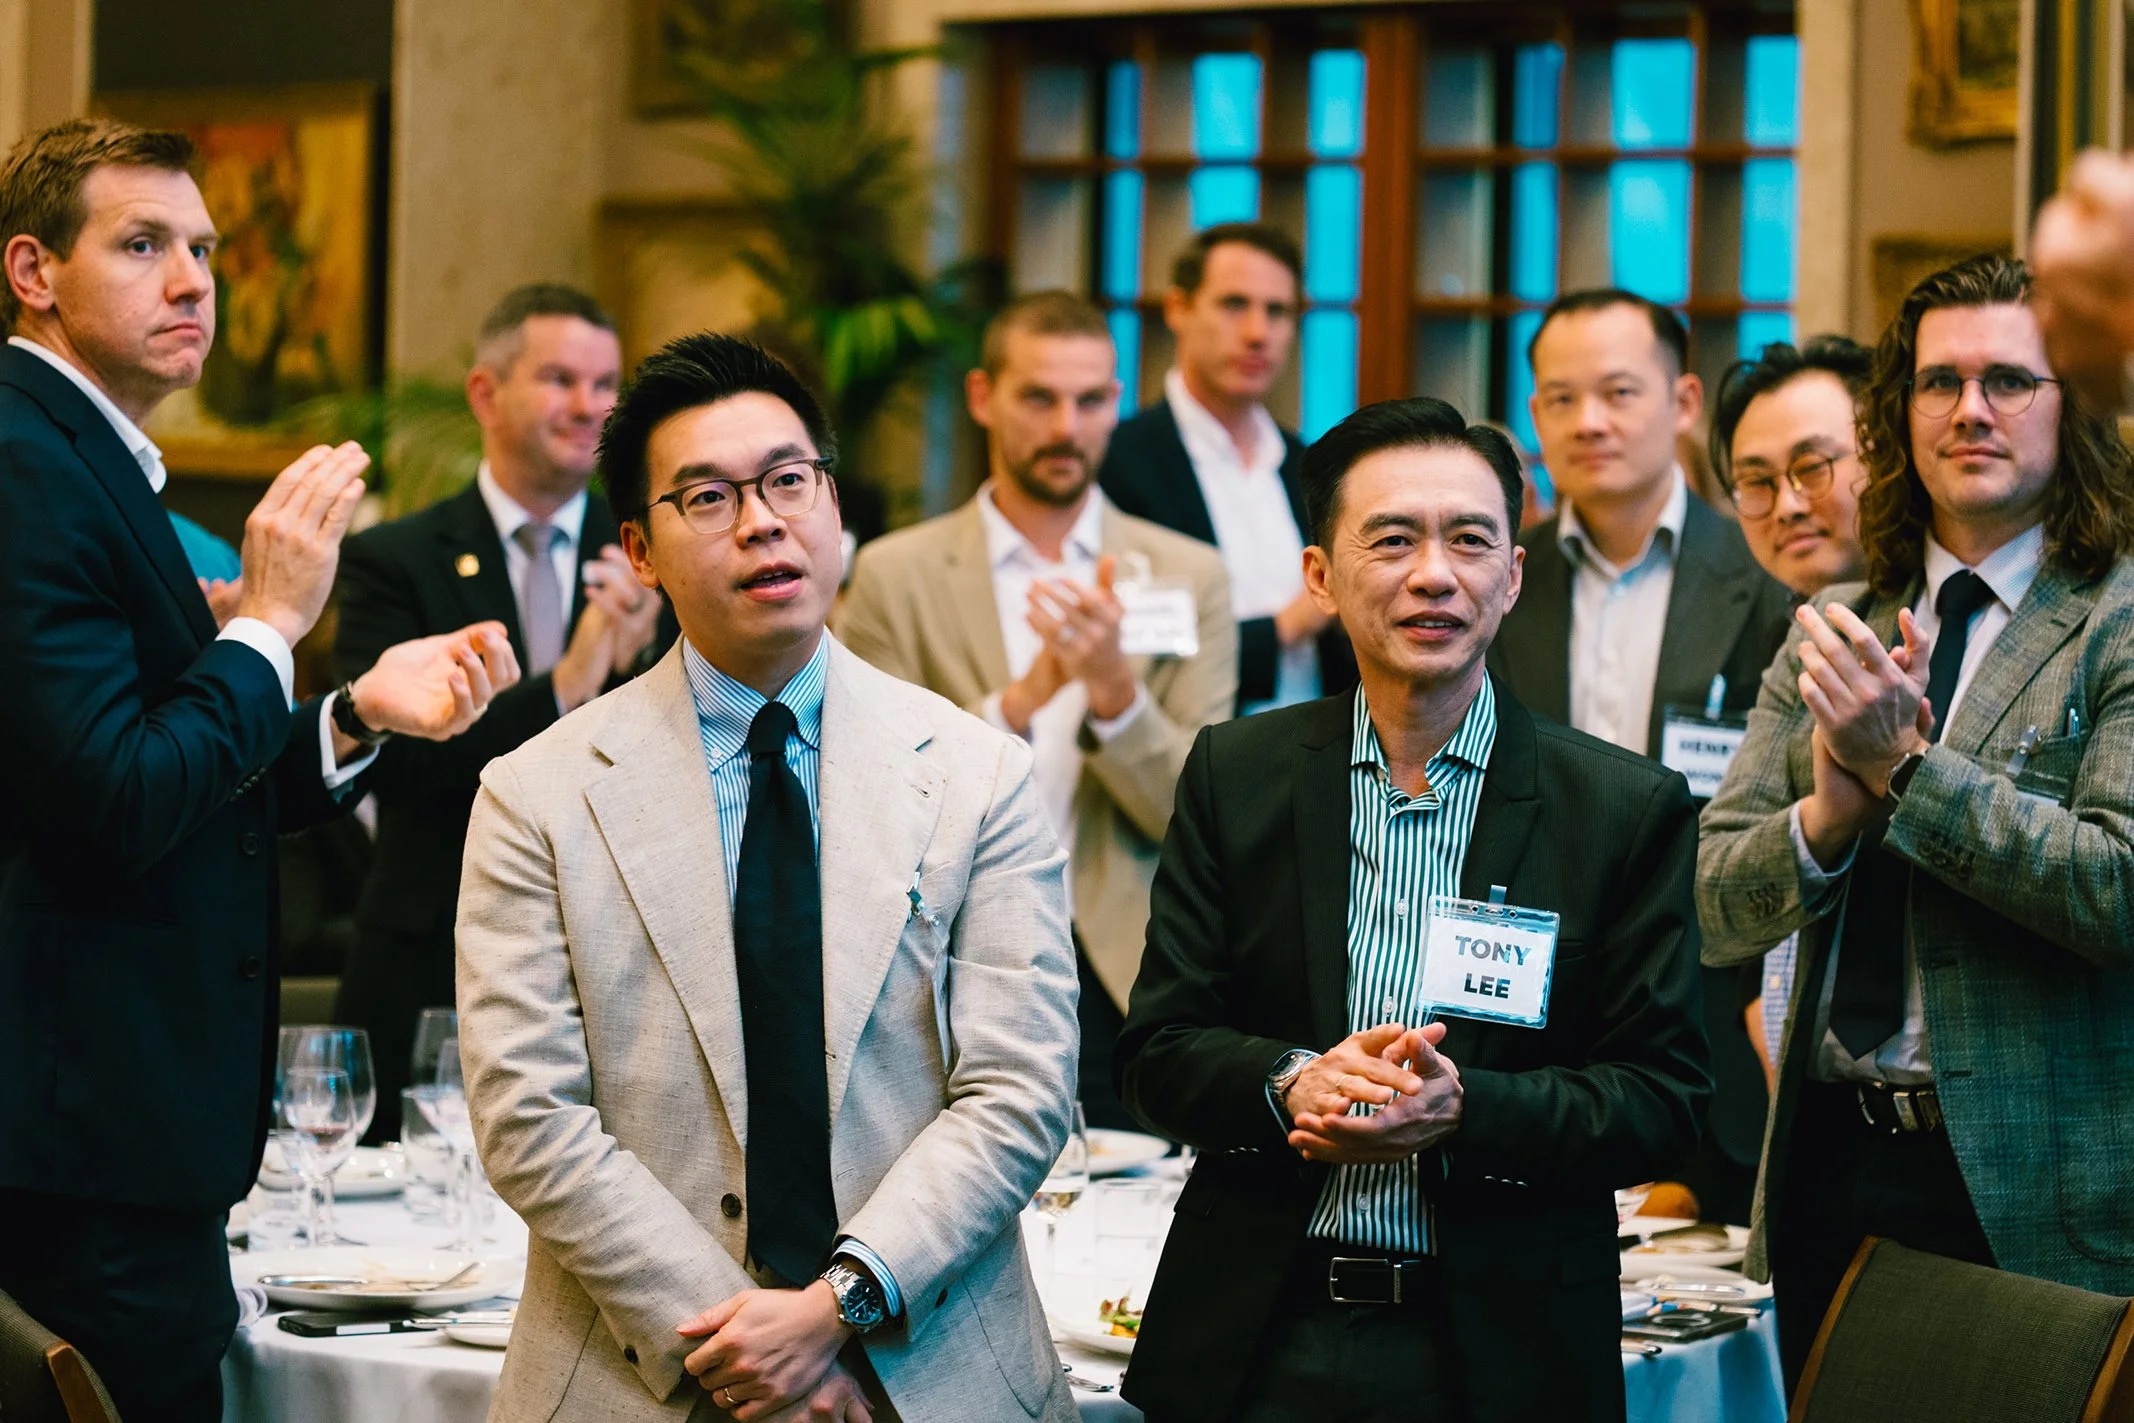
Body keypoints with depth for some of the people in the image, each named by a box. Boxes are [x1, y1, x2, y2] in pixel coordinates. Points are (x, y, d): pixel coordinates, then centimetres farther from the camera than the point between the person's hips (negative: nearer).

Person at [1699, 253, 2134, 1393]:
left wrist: (1909, 767, -18)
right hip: (1829, 1161, 5)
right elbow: (1714, 913, 6)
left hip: (2028, 1197, -5)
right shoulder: (1829, 635, 11)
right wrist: (1829, 811, -14)